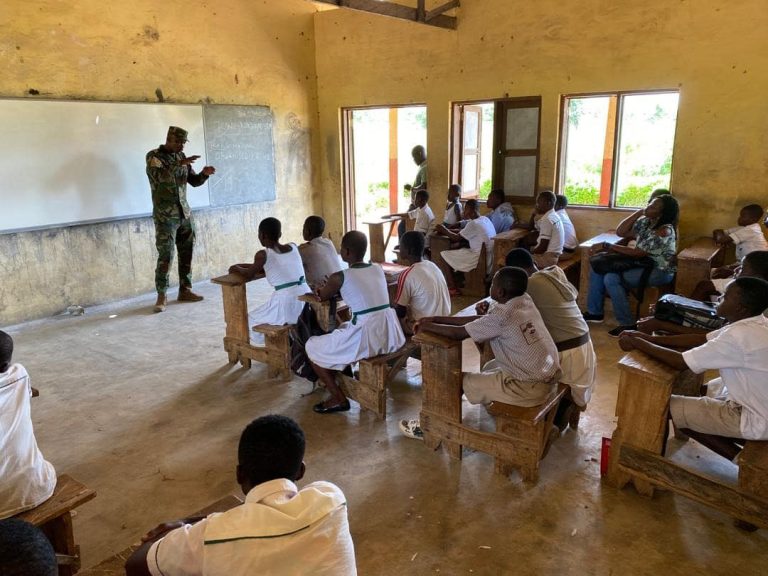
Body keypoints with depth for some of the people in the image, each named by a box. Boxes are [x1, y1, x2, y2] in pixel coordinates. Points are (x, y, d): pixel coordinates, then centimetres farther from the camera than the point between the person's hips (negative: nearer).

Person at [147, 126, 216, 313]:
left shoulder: (181, 156, 11)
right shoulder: (153, 156, -7)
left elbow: (194, 181, 13)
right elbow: (159, 177, -25)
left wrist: (204, 174, -7)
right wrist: (180, 165, -33)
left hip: (185, 213, 6)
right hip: (165, 215, -6)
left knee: (186, 254, 8)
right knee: (166, 256, -7)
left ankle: (185, 290, 18)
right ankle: (162, 295, 1)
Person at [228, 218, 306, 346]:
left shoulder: (263, 254, -8)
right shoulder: (293, 247, 8)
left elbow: (249, 275, 5)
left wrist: (237, 269, 25)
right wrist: (244, 266, 26)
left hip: (286, 304, -6)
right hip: (306, 299, 6)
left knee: (252, 320, 20)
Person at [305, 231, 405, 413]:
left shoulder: (340, 277, -8)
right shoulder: (378, 269, 9)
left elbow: (321, 296, 13)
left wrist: (322, 289, 35)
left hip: (366, 338, -7)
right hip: (391, 334, 7)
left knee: (312, 347, 12)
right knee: (344, 327, 34)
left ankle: (338, 398, 10)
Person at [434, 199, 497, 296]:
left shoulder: (474, 223, -18)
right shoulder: (484, 219, 10)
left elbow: (457, 238, -8)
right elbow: (462, 233, 18)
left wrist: (444, 230, 8)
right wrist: (445, 230, 13)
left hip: (480, 259, -10)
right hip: (488, 257, 10)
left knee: (442, 256, -2)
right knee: (457, 247, 23)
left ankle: (452, 288, 5)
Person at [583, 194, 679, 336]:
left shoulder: (664, 231, -23)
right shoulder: (646, 221, 3)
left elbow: (636, 253, -26)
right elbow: (620, 232, 1)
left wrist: (607, 246, -23)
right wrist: (638, 212, -8)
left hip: (659, 271, -9)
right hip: (644, 263, 9)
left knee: (611, 278, -27)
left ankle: (627, 324, -15)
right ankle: (594, 312, 5)